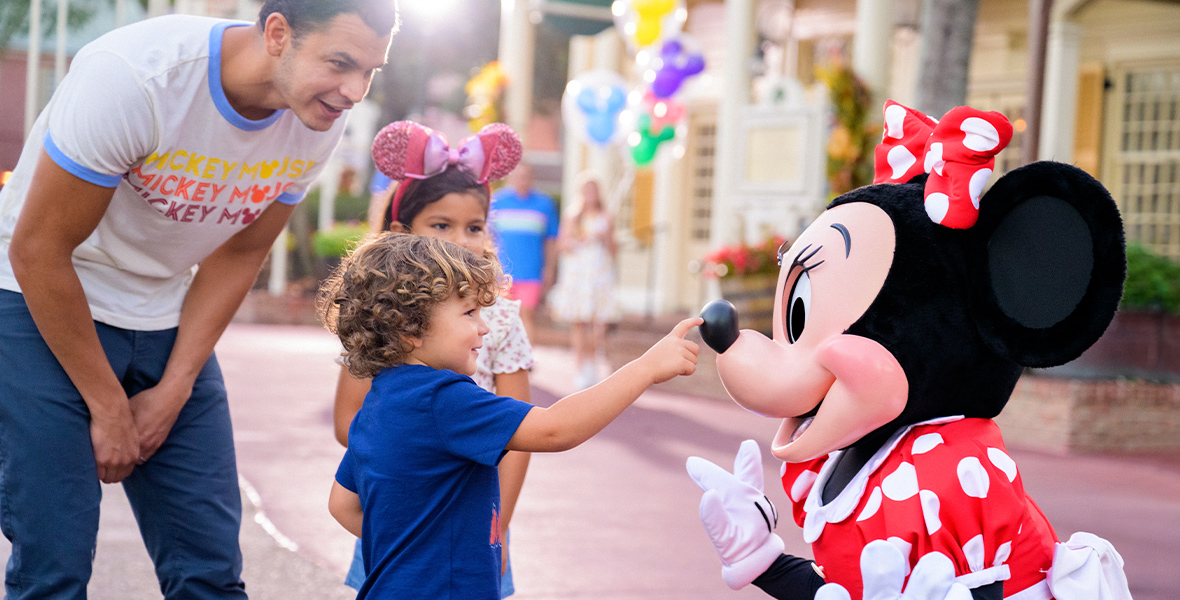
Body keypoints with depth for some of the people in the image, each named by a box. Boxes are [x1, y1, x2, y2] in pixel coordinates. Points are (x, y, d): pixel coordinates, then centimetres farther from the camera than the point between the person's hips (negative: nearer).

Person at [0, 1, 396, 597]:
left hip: (165, 320, 5)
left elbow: (238, 255, 2)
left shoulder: (318, 122, -11)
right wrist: (108, 407, -15)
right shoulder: (130, 76, -29)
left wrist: (173, 391, -5)